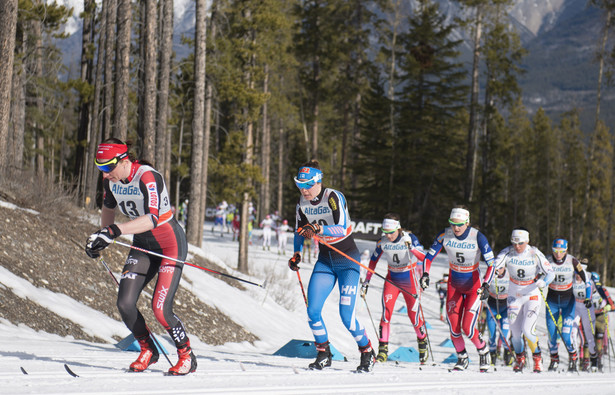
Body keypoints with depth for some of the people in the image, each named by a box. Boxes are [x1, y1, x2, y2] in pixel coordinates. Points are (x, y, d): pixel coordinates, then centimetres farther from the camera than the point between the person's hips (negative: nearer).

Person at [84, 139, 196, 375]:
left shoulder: (147, 178, -28)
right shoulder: (111, 179, -5)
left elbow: (152, 218, -41)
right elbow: (109, 207, 17)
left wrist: (114, 231, -49)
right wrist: (102, 238, 22)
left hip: (171, 244, -7)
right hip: (142, 245, 7)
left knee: (160, 309, -16)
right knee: (125, 304, -7)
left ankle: (187, 357, 8)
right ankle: (148, 350, 17)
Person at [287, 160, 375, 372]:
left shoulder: (334, 197, -20)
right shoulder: (302, 203, -1)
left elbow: (342, 229, -31)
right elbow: (300, 230, 13)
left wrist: (319, 230, -47)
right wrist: (297, 254, -2)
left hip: (347, 260, -6)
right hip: (325, 261, 6)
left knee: (346, 315, -12)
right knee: (313, 311, -8)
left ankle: (368, 353, 9)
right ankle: (324, 354, 9)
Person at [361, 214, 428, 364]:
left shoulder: (410, 238, -17)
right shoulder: (382, 242, -8)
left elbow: (423, 258, -27)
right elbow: (373, 261, 6)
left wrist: (411, 248, -44)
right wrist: (366, 281, 6)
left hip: (409, 280, -2)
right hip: (392, 279, 2)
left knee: (414, 315, 0)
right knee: (386, 313, -13)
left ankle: (422, 342, 26)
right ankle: (383, 350, -9)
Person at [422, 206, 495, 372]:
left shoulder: (478, 237, -20)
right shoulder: (444, 235, -13)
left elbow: (491, 264, -18)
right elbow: (429, 257, -4)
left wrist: (486, 285, -31)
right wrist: (425, 274, -22)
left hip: (474, 286, -3)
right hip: (454, 285, 3)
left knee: (468, 328, -11)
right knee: (453, 327, -2)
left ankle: (483, 351, 18)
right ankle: (462, 359, 21)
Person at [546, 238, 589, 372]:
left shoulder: (573, 261, -12)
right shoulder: (547, 261, -10)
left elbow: (585, 279, -6)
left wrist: (588, 296, -14)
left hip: (568, 300, -2)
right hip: (552, 300, 2)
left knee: (566, 333, -12)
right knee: (552, 332, -1)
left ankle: (573, 356, 14)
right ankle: (554, 359, 21)